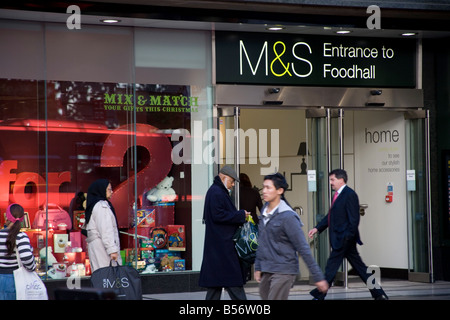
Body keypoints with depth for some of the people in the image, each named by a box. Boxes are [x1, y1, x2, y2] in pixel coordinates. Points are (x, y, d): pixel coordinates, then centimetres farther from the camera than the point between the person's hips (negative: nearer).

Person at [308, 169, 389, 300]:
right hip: (340, 240, 10)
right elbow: (330, 216, 21)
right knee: (359, 266, 11)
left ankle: (319, 295, 1)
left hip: (344, 240, -10)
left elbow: (354, 219, -18)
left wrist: (347, 237, -21)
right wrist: (317, 228, 12)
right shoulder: (338, 195, 16)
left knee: (331, 267, -4)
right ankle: (379, 293, 15)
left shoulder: (349, 195, -14)